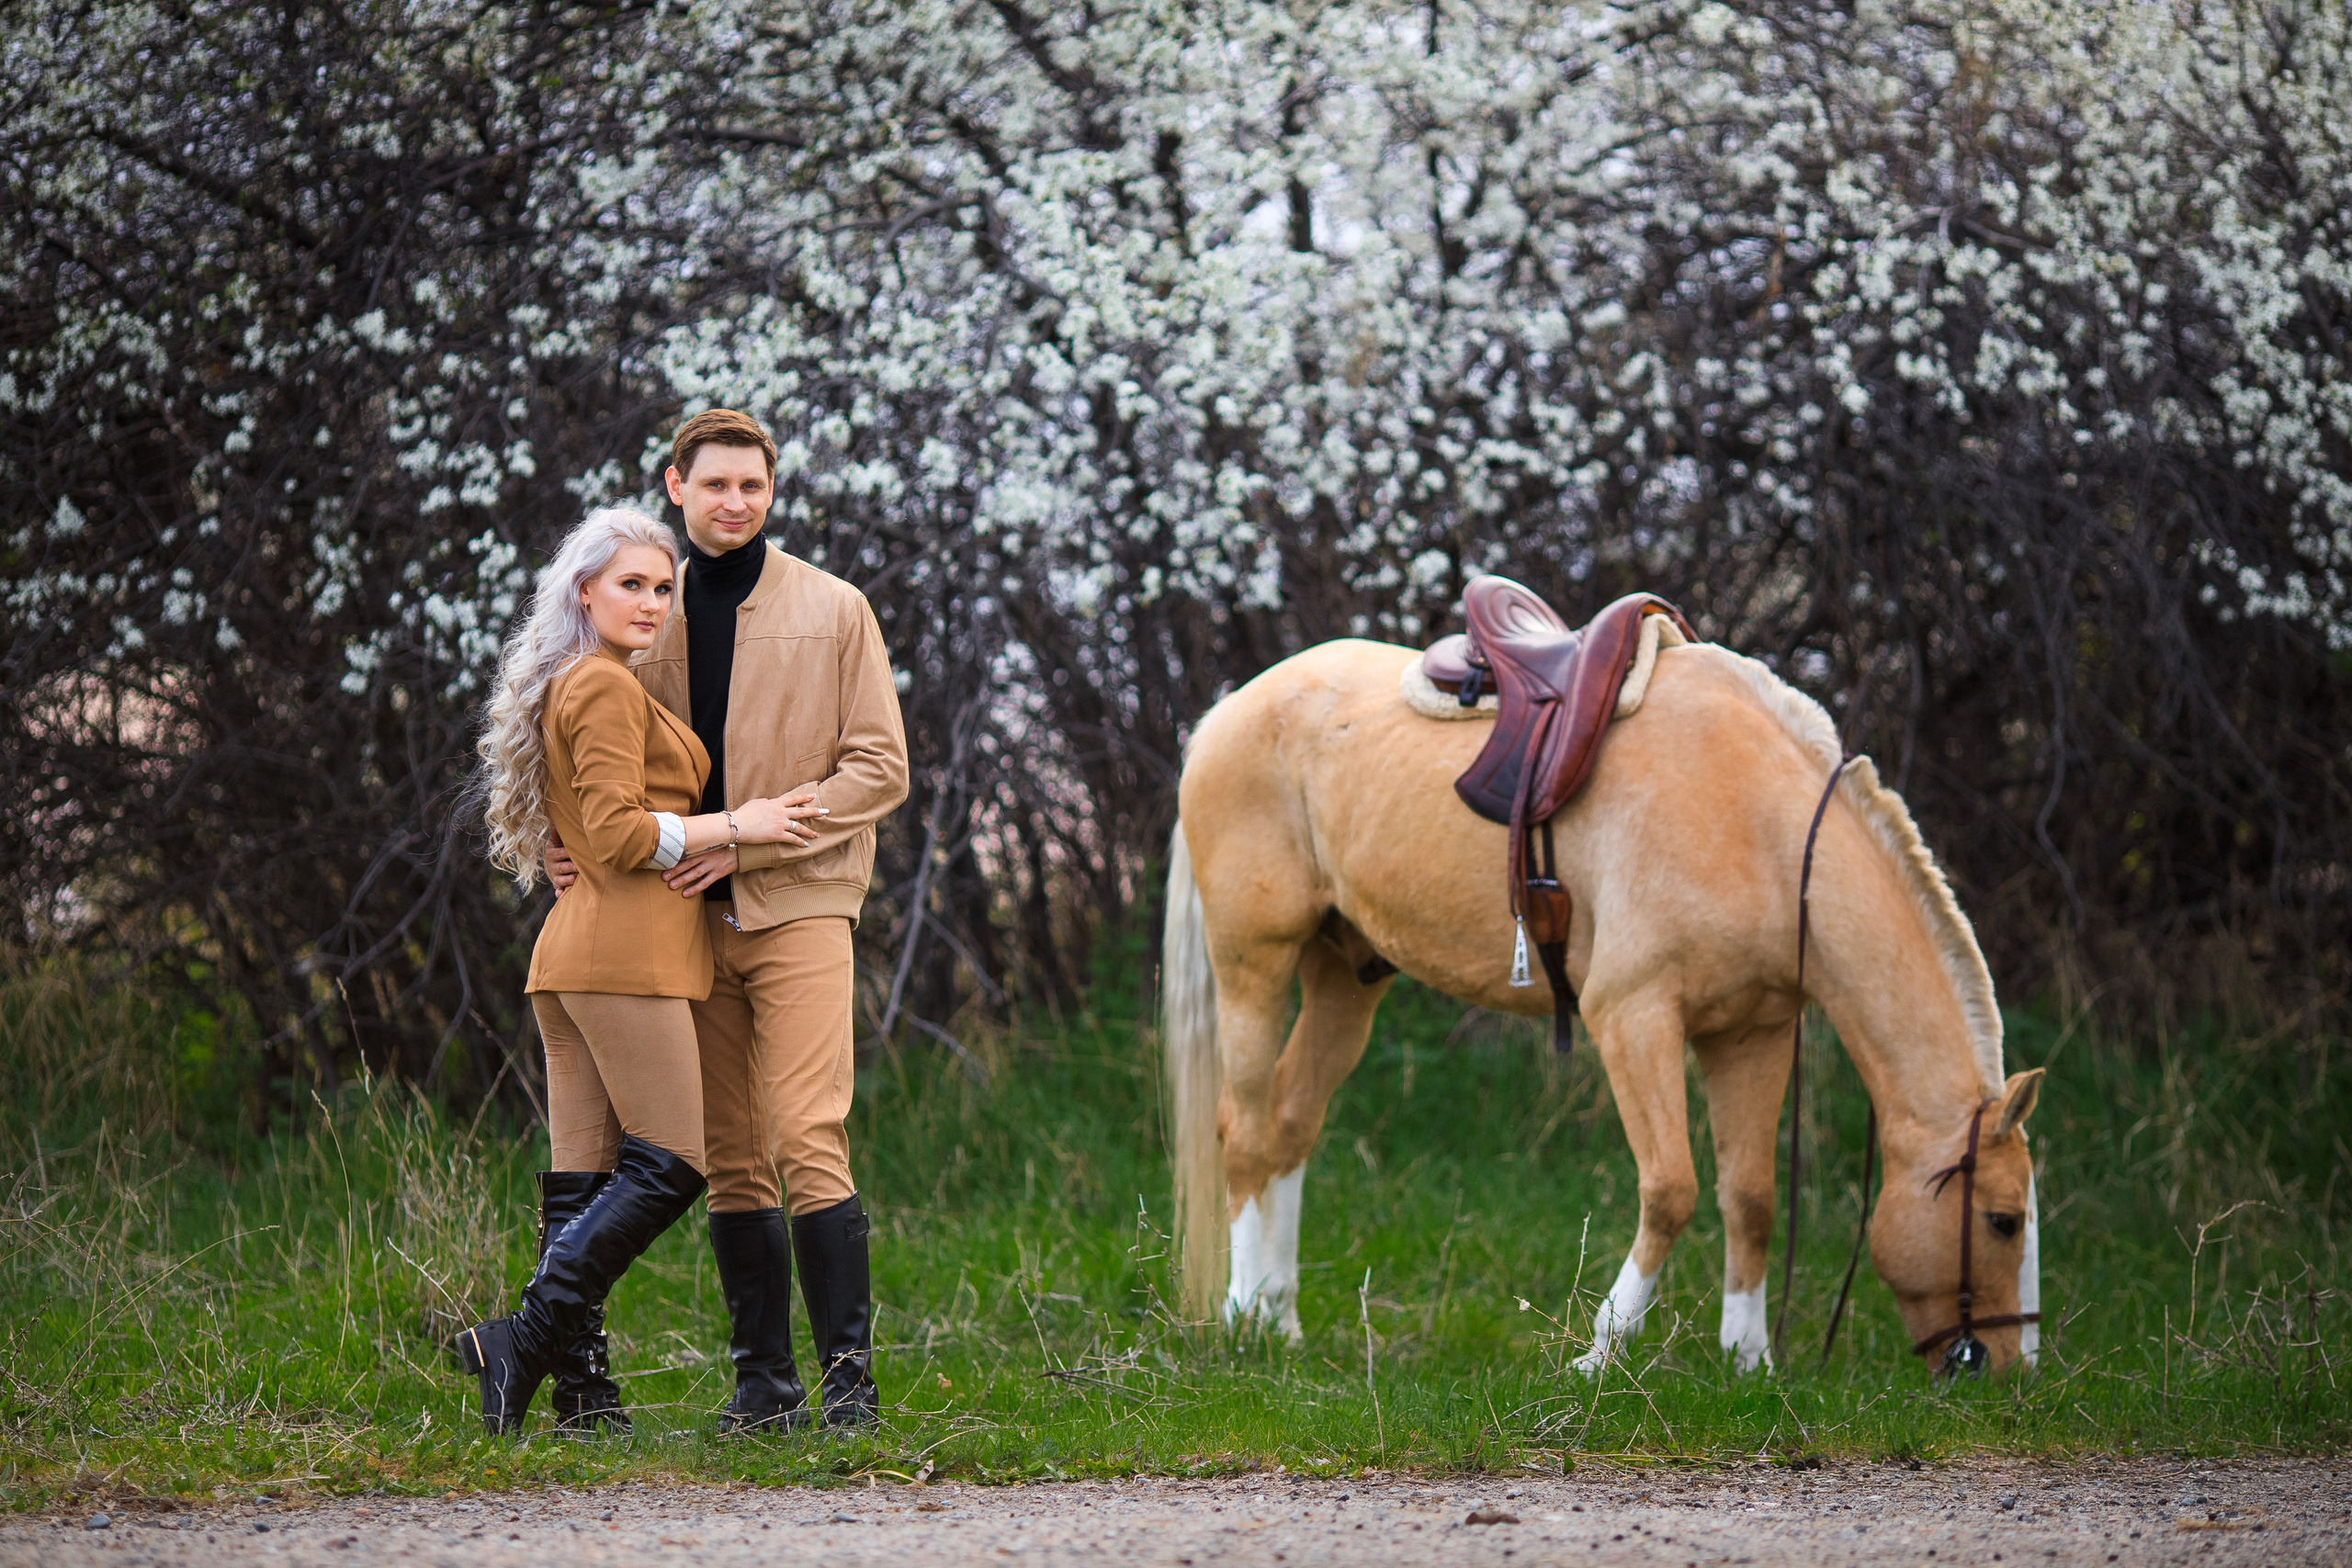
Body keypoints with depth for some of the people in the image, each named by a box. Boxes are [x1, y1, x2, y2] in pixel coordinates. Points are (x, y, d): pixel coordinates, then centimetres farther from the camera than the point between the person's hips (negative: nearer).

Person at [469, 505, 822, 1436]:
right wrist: (737, 825, -11)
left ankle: (582, 1389, 1)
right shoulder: (605, 687, -9)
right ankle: (526, 1341, -14)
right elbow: (620, 834, -17)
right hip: (628, 950, -10)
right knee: (669, 1165, -9)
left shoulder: (564, 687, 21)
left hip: (572, 945, 10)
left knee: (583, 1178, 4)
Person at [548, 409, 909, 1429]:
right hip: (690, 920, 4)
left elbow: (879, 768, -2)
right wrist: (566, 844, 1)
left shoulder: (831, 610, 4)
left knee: (807, 1141, -15)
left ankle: (847, 1373, -13)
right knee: (731, 1159, 5)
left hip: (799, 907, -4)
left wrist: (747, 841, -12)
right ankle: (763, 1378, 10)